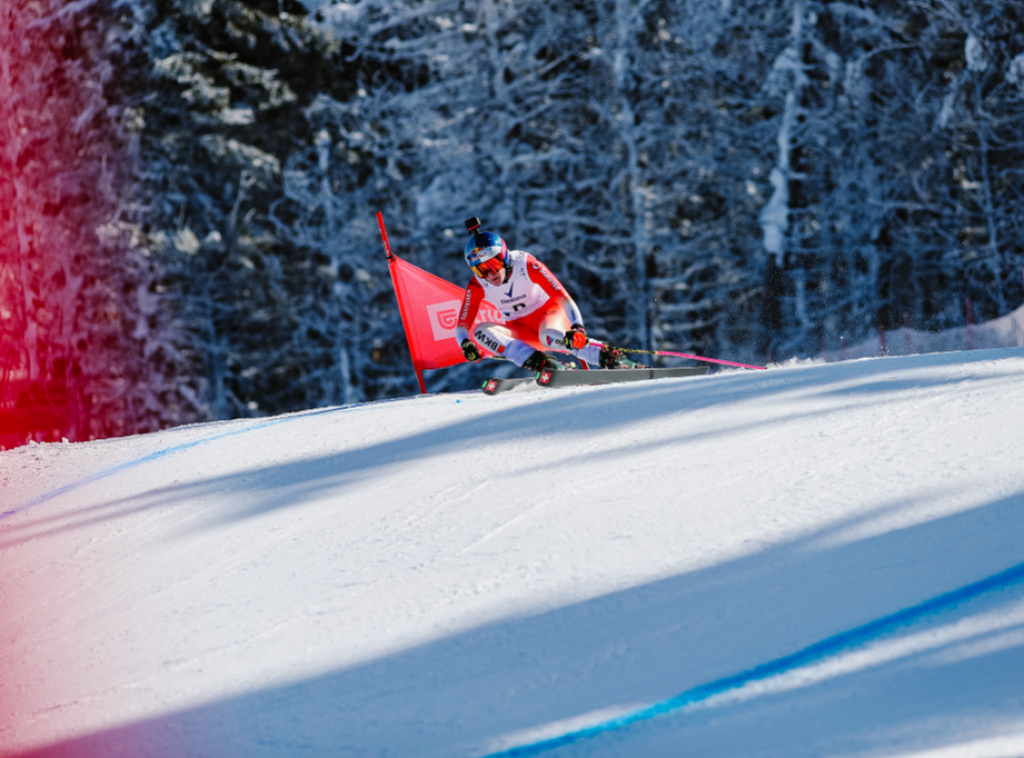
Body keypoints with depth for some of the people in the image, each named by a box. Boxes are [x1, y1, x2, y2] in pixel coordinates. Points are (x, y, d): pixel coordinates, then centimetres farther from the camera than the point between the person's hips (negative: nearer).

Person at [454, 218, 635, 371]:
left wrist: (577, 327, -45)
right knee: (480, 330, -28)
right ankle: (537, 362, -40)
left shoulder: (526, 265, -24)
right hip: (520, 332, 4)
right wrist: (466, 344, -37)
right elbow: (463, 325, -14)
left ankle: (609, 357, -40)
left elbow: (562, 296, -29)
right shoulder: (477, 286, -15)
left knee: (550, 337, -42)